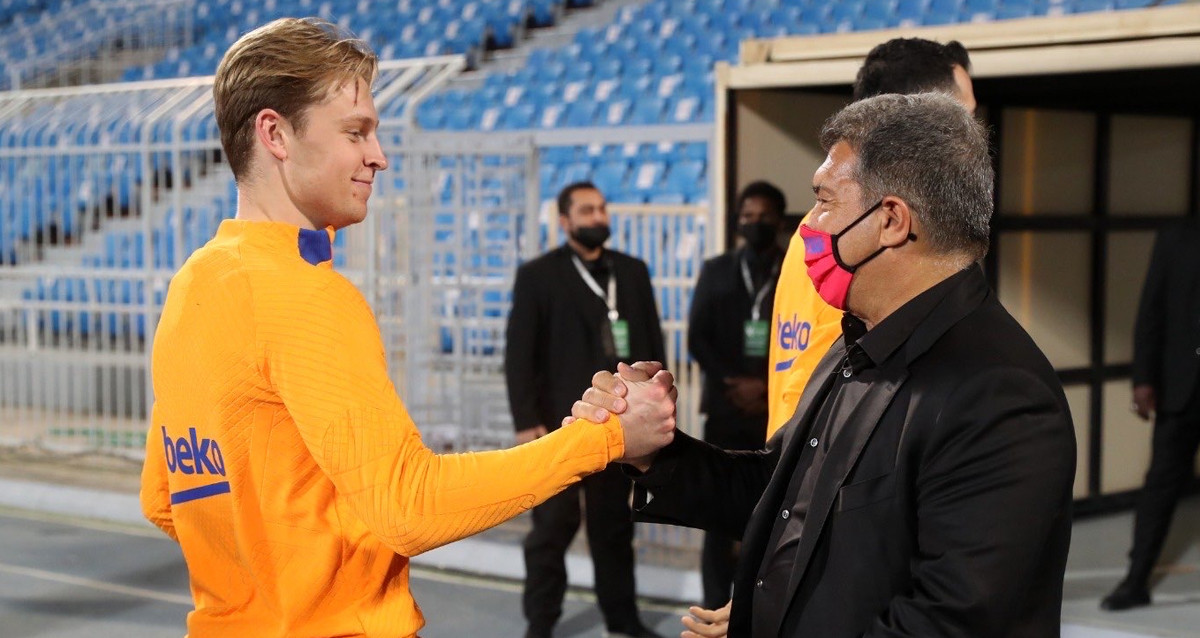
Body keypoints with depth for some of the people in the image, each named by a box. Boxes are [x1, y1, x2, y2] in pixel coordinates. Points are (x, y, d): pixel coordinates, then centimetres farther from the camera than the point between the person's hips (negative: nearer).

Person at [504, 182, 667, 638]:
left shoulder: (633, 271, 11)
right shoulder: (537, 275, -1)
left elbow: (653, 342, 12)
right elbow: (519, 355, -6)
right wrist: (526, 421, -13)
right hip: (562, 424, -4)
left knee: (615, 525, 11)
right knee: (553, 526, 1)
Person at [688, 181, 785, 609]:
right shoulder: (716, 271, 11)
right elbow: (698, 339, 6)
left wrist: (769, 387, -11)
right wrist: (733, 386, -8)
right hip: (727, 410, 1)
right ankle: (715, 615, 3)